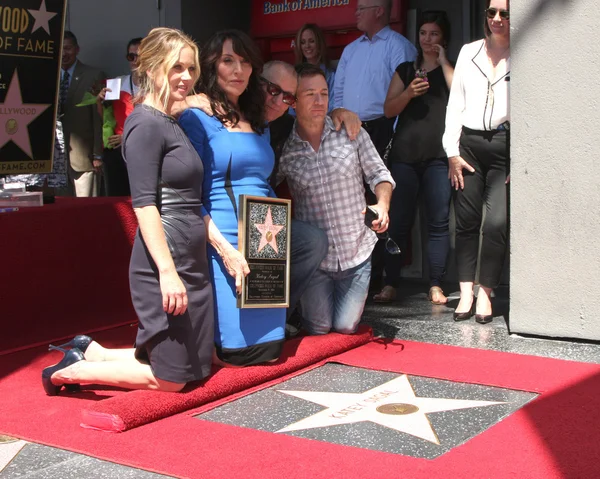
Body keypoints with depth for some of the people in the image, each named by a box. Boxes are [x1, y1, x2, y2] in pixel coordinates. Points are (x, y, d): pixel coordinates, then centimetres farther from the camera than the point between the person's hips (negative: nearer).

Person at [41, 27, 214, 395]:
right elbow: (144, 204, -20)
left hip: (191, 261, 10)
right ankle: (71, 372, 12)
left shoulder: (171, 123, 15)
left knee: (198, 365, 16)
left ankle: (90, 352, 22)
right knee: (171, 379, 0)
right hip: (163, 265, -10)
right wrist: (167, 271, -25)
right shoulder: (146, 124, -13)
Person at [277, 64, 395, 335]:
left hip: (356, 252, 1)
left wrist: (382, 205, -16)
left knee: (346, 329, 7)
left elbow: (379, 174, 3)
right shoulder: (284, 149, -6)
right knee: (318, 330, 8)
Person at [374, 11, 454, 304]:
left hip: (438, 156, -2)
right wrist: (409, 93, -8)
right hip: (405, 155, 2)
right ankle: (390, 284, 4)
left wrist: (443, 62, -3)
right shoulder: (405, 70, 17)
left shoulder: (451, 70, 11)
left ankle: (436, 286, 1)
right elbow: (389, 110, 11)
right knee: (398, 221, -1)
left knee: (439, 222, -4)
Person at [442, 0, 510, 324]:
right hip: (468, 142, 3)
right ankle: (466, 292, 5)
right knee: (466, 220, 1)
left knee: (497, 221, -12)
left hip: (503, 144, -3)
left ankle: (485, 293, 0)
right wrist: (452, 152, 4)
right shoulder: (469, 52, 15)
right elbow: (455, 104, 13)